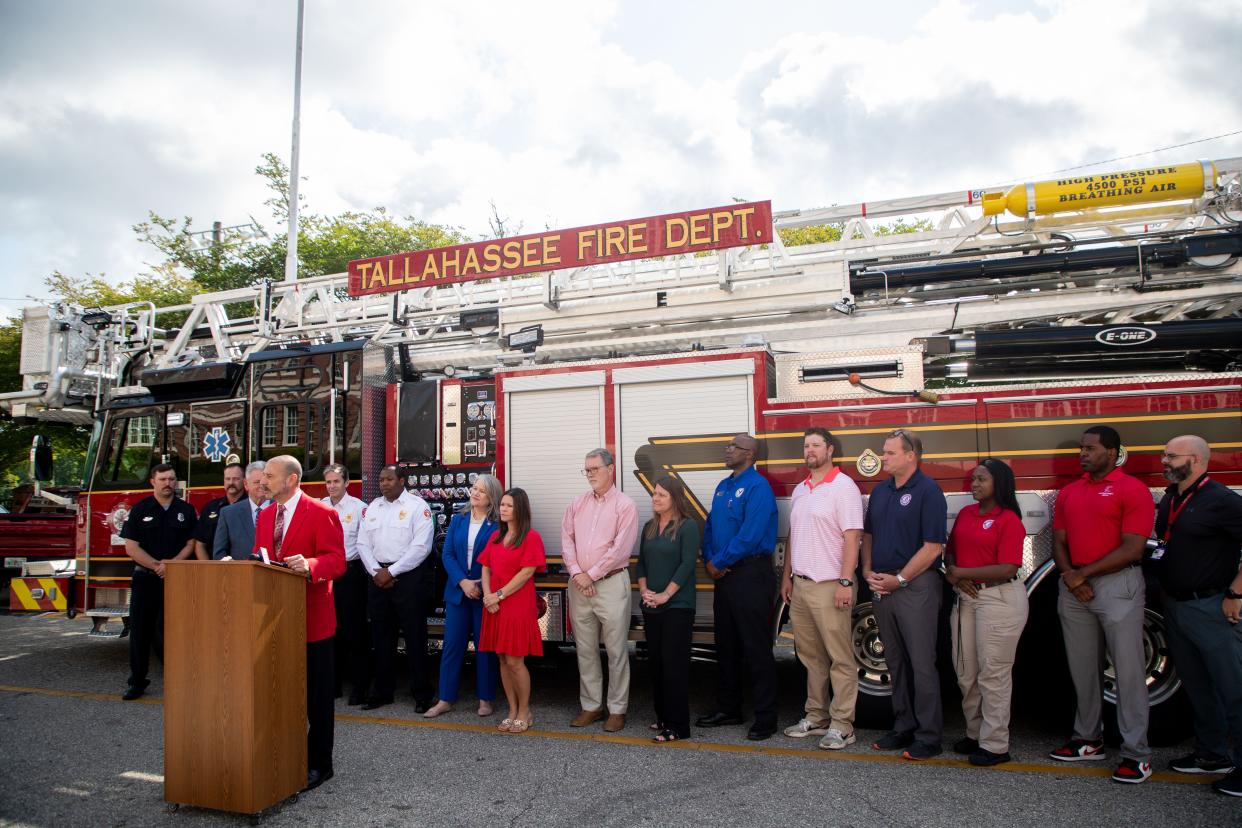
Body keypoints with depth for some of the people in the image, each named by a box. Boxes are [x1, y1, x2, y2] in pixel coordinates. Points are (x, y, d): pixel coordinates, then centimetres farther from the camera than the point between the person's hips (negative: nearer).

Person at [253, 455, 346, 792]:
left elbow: (336, 560, -16)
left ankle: (319, 764, 17)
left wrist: (309, 566, -34)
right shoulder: (265, 515, 12)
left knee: (316, 694, 4)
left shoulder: (321, 513, -10)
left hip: (311, 617, -6)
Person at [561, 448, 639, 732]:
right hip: (579, 585, 5)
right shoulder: (577, 504, 11)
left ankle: (617, 709, 12)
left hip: (611, 583, -5)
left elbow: (621, 548, -13)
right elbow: (567, 540, 5)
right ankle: (591, 706, 22)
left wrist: (591, 575, -11)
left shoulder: (625, 505, -5)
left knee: (616, 650, 1)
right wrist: (577, 573, -8)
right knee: (585, 649, 11)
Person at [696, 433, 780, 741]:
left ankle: (766, 718, 6)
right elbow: (710, 526, 16)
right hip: (724, 576, 9)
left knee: (756, 648, -3)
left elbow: (751, 534, -21)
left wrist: (720, 562, -13)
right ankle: (728, 708, 28)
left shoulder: (757, 486, -12)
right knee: (726, 645, 16)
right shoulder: (723, 486, 15)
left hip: (751, 574, -9)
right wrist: (709, 560, 0)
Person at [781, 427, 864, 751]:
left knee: (840, 658, 0)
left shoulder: (843, 487, -8)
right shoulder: (799, 490, 15)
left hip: (829, 586, -7)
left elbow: (852, 537, -14)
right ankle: (816, 717, 24)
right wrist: (787, 577, 16)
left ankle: (842, 726, 7)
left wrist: (845, 582, -19)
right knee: (811, 656, 14)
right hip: (800, 585, 8)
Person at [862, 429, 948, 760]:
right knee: (896, 662, 15)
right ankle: (903, 727, 26)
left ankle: (928, 737, 10)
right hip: (881, 587, 7)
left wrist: (899, 579, -15)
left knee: (921, 663, 0)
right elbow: (868, 534, 17)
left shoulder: (928, 491, -11)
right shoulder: (880, 491, 12)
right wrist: (868, 572, 3)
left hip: (916, 587, -7)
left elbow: (933, 546, -16)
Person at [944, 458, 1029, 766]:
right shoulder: (965, 513, 10)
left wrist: (960, 573, -13)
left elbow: (1008, 569, -18)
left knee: (993, 673, -1)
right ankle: (975, 733, 28)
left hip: (1000, 599, -7)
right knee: (965, 672, 14)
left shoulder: (1009, 520, -11)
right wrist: (954, 574, -7)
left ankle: (995, 745, 10)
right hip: (966, 597, 8)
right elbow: (950, 551, 14)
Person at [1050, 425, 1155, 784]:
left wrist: (1083, 573, -12)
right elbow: (1058, 542, 11)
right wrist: (1070, 576, -7)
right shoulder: (1068, 493, 13)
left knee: (1128, 669, -2)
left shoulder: (1132, 490, -6)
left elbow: (1132, 549, -13)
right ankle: (1089, 740, 25)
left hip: (1117, 585, -6)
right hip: (1074, 589, 6)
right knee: (1083, 669, 13)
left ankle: (1136, 754, 6)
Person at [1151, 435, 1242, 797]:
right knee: (1196, 686, 17)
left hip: (1210, 607, -8)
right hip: (1174, 605, 8)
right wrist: (1167, 596, 13)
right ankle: (1212, 755, 30)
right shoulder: (1168, 500, 10)